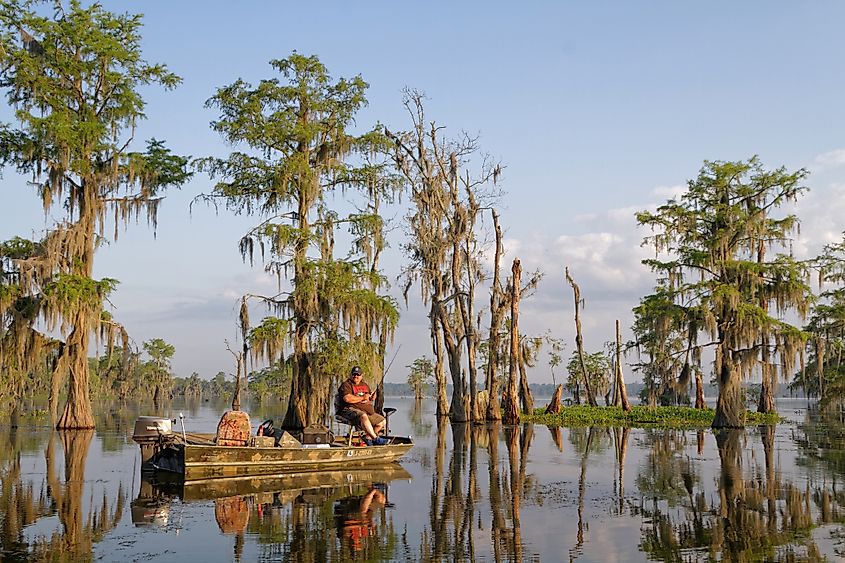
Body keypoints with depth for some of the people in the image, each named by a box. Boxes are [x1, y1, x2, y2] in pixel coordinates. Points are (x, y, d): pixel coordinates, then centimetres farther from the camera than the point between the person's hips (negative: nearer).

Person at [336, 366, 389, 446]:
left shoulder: (364, 385, 21)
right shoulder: (346, 385, -2)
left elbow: (370, 398, 31)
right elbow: (347, 398, -19)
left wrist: (372, 397, 4)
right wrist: (362, 398, -11)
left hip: (367, 411, 8)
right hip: (351, 409, -8)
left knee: (382, 421, -1)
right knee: (363, 416, -38)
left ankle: (368, 437, -1)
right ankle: (376, 439, -38)